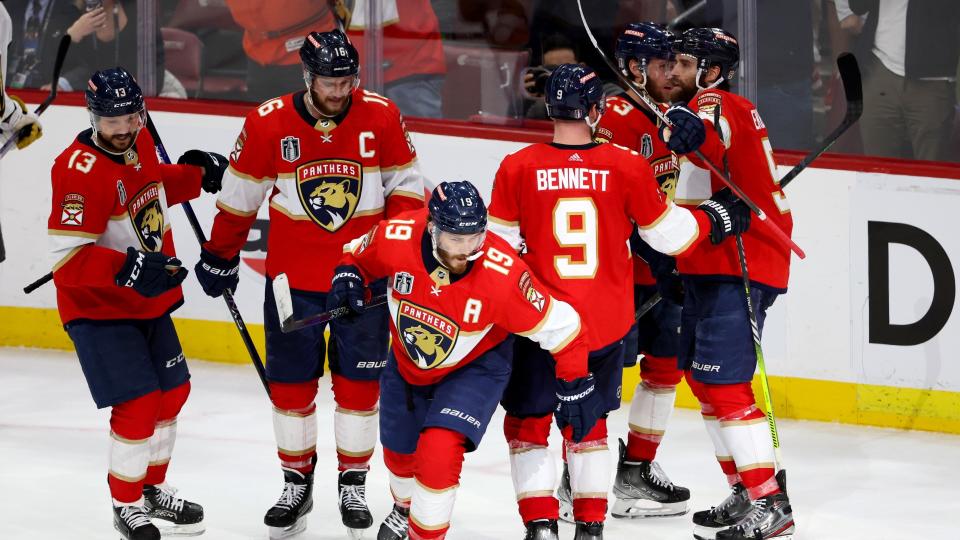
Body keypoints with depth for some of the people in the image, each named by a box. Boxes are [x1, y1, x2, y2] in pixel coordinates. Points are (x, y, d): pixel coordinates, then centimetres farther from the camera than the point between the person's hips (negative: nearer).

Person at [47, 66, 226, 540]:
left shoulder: (139, 143, -2)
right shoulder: (80, 169, -28)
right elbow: (68, 254, -30)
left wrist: (197, 174, 10)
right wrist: (126, 269, -40)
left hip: (150, 301, 9)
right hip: (98, 307, -9)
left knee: (172, 392, 18)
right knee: (139, 403, -12)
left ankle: (153, 488, 38)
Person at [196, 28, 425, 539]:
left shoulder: (381, 116, -10)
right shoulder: (268, 123, -11)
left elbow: (405, 184, 2)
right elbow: (239, 195, 2)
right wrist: (219, 257, 8)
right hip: (292, 276, 0)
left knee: (359, 381, 5)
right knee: (290, 382, 6)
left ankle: (353, 485, 18)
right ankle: (297, 483, 21)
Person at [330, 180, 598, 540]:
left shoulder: (502, 276, -38)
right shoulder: (395, 238, -31)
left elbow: (560, 326, -25)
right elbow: (360, 256, -5)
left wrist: (575, 387, -18)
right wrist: (348, 277, -25)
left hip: (475, 366, -4)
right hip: (407, 360, 4)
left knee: (438, 452, -24)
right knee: (400, 452, 23)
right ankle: (407, 508, 58)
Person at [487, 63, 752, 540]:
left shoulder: (517, 169, -9)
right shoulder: (627, 167, -8)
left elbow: (498, 247, -3)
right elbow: (668, 233, 2)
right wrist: (717, 219, 19)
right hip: (608, 322, 2)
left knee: (528, 422, 14)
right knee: (589, 422, 20)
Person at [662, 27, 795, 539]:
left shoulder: (715, 105, -13)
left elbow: (710, 134, -38)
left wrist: (688, 132, -57)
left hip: (739, 266, -11)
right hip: (709, 267, 11)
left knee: (722, 382, -15)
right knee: (701, 376, 17)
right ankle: (746, 492, 24)